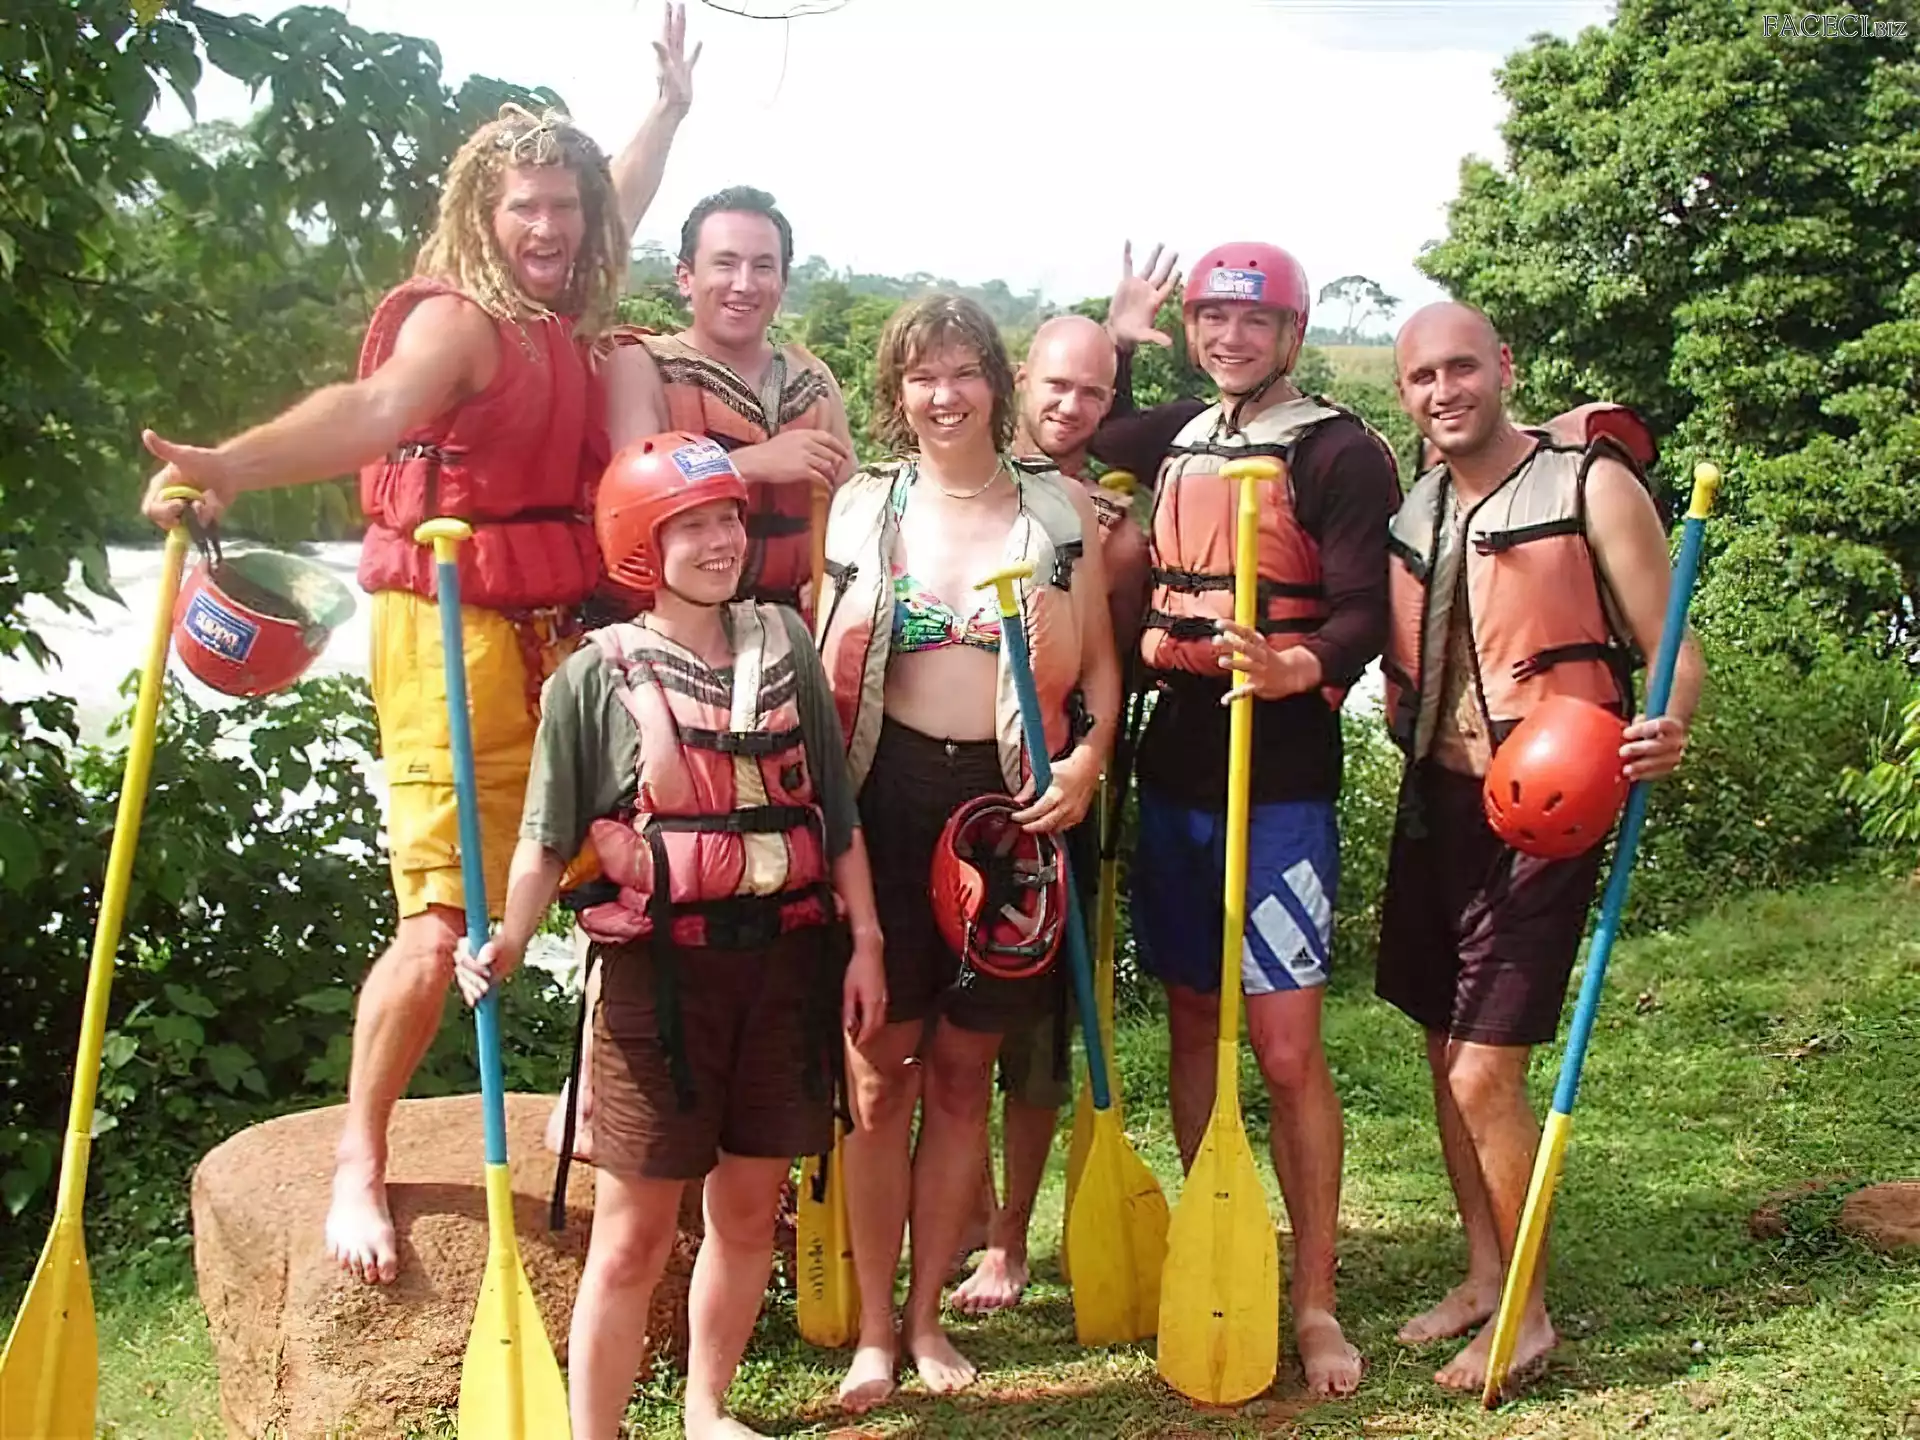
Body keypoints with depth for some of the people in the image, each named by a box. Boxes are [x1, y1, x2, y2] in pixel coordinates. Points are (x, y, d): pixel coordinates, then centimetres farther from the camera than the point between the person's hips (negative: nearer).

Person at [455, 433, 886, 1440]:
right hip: (659, 967, -4)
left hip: (783, 958, 4)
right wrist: (510, 941, -19)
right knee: (635, 1228, -1)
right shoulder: (596, 673, -3)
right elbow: (549, 834, -4)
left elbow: (835, 806, 9)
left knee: (750, 1206, 12)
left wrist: (864, 937, 6)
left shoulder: (783, 641, 7)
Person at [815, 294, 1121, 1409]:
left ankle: (927, 1314, 22)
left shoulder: (1059, 508, 6)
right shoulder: (864, 505, 7)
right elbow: (825, 668, 11)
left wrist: (1087, 761, -11)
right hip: (891, 793, 0)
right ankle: (874, 1328, 13)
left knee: (963, 1071, 9)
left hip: (1012, 801, 0)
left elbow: (1099, 664, 6)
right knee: (881, 1070, 0)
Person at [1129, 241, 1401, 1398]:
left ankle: (1316, 1300, 7)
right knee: (1193, 1024, 13)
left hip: (1280, 783, -6)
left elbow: (1365, 610, -16)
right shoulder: (1177, 448, 13)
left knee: (1288, 1047, -6)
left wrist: (1302, 669, -33)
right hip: (1174, 772, 6)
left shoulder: (1341, 454, -7)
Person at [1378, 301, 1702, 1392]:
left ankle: (1528, 1313, 12)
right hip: (1435, 801, 6)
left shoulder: (1591, 487, -9)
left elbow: (1674, 650, -9)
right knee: (1445, 1055, 13)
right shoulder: (1409, 510, 8)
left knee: (1486, 1074, -7)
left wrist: (1668, 730, -30)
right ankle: (1483, 1276, 30)